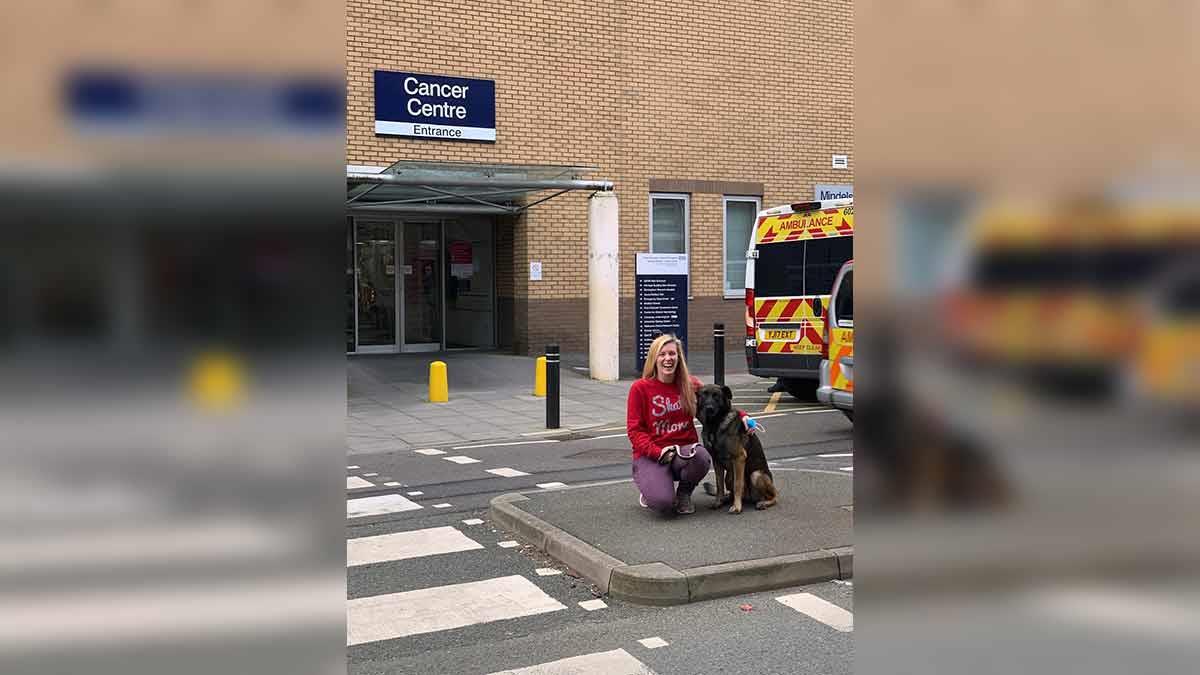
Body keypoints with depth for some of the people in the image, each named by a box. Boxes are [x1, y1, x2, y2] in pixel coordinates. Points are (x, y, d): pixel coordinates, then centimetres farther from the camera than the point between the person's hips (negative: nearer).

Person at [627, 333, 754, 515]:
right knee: (664, 503, -29)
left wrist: (742, 416, -4)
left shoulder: (689, 384, 5)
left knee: (701, 457, -35)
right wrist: (659, 452, -18)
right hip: (651, 456, -3)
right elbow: (635, 430, -5)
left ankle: (684, 493, 0)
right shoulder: (640, 388, -4)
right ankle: (650, 489, 12)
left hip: (684, 450, 3)